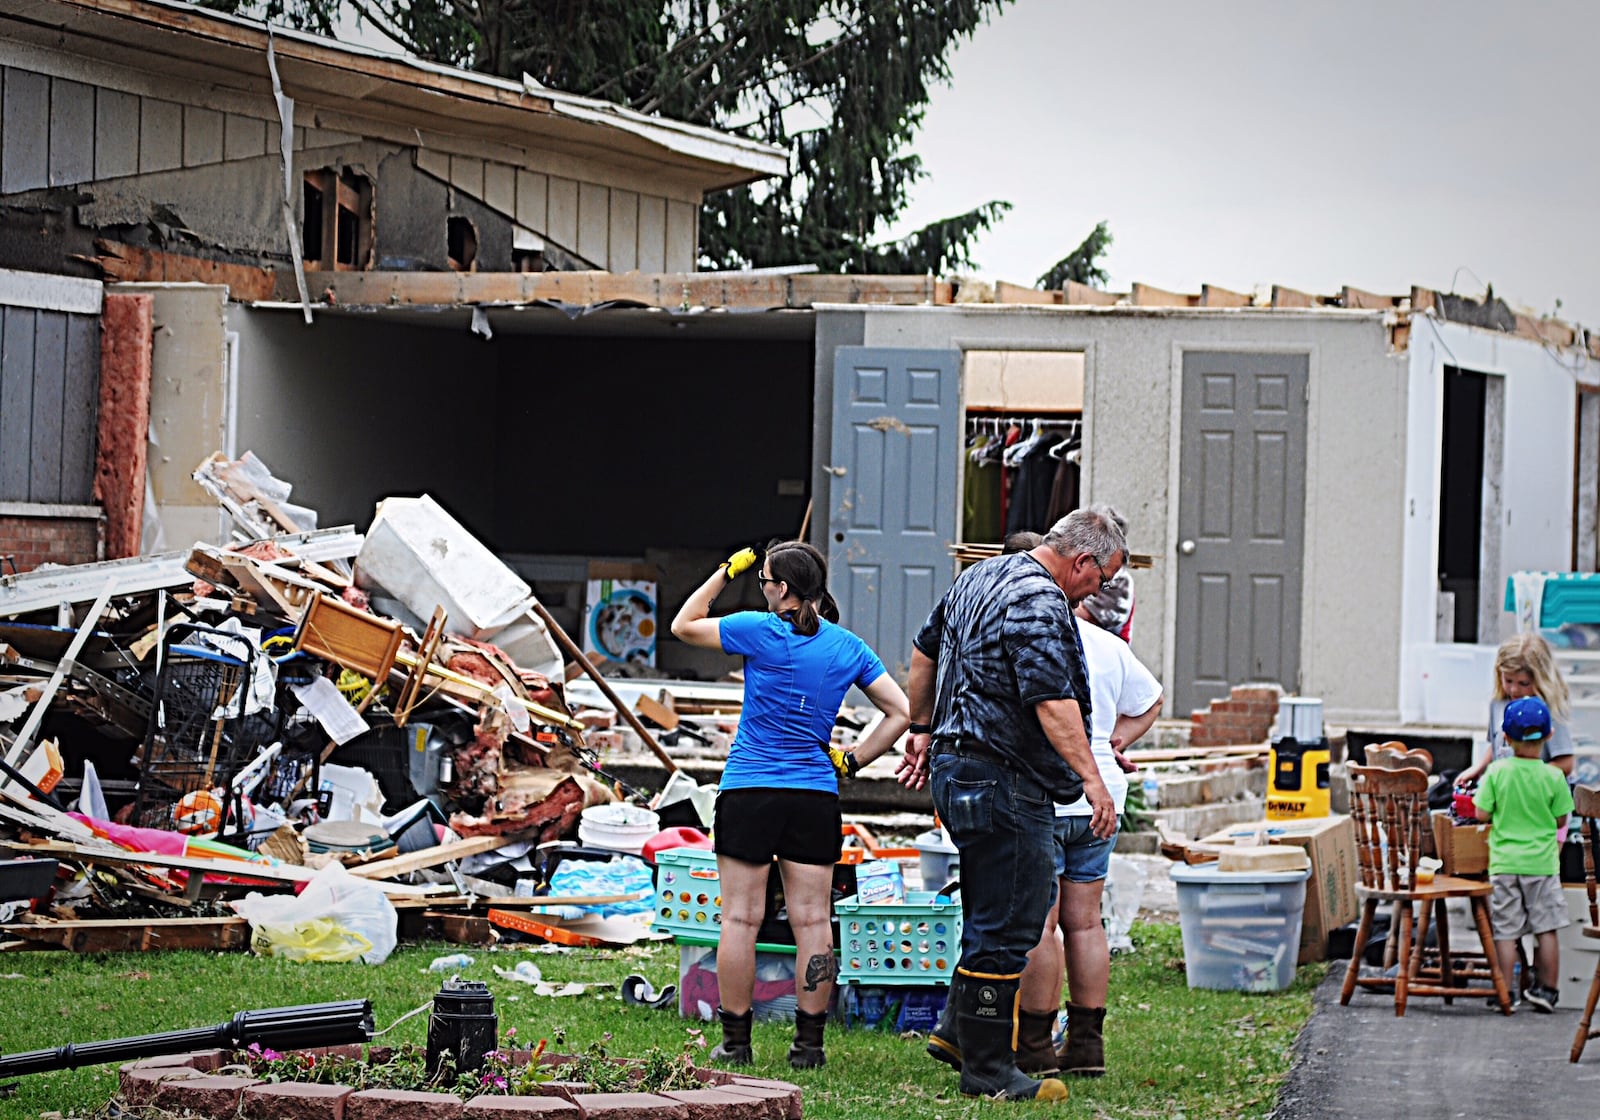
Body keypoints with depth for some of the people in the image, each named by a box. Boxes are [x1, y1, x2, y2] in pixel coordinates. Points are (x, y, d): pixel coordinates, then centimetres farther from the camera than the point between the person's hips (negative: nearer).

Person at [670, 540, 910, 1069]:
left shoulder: (759, 631, -8)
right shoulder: (847, 646, 4)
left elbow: (683, 626, 5)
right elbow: (899, 712, 5)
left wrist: (726, 572, 9)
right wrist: (851, 761, 9)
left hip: (748, 791, -3)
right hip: (816, 796, 3)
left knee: (741, 918, 2)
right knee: (813, 921, 5)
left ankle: (735, 1040, 4)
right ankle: (809, 1042, 5)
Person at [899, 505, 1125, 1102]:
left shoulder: (978, 577, 15)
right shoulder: (1041, 604, -17)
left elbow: (925, 651, 25)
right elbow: (1052, 700, -26)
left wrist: (923, 730, 33)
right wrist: (1091, 779, -27)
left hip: (955, 767, 10)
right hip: (1003, 781, -10)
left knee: (997, 914, 20)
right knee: (1006, 927, -5)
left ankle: (956, 1029, 23)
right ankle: (986, 1068, -2)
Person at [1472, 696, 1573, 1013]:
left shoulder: (1496, 772, -8)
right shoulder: (1553, 776, -8)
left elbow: (1482, 813, -7)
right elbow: (1561, 819, 0)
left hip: (1504, 863, 0)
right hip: (1542, 863, 0)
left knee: (1505, 931, 4)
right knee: (1546, 929, 9)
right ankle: (1547, 989, 12)